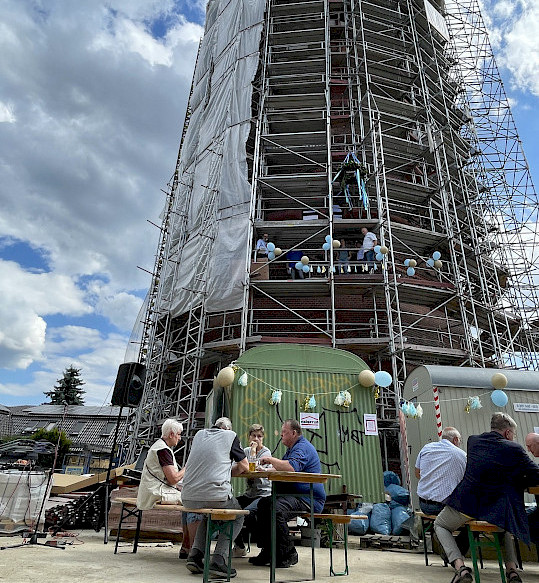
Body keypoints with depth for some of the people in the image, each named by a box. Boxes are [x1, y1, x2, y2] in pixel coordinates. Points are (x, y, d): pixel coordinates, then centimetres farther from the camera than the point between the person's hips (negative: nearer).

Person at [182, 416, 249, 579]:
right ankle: (218, 560, 7)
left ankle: (195, 554, 20)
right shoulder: (231, 436, 7)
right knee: (238, 517, 23)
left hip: (188, 499, 5)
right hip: (215, 496, -5)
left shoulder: (199, 434, 20)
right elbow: (245, 467, 11)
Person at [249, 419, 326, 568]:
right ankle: (267, 551, 5)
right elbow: (281, 470, 26)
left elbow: (292, 467, -33)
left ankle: (289, 553, -15)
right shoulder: (292, 448, 22)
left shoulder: (302, 447, -14)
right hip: (294, 495, 11)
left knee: (276, 508, -30)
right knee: (263, 504, 2)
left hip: (310, 499, -11)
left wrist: (270, 459, -21)